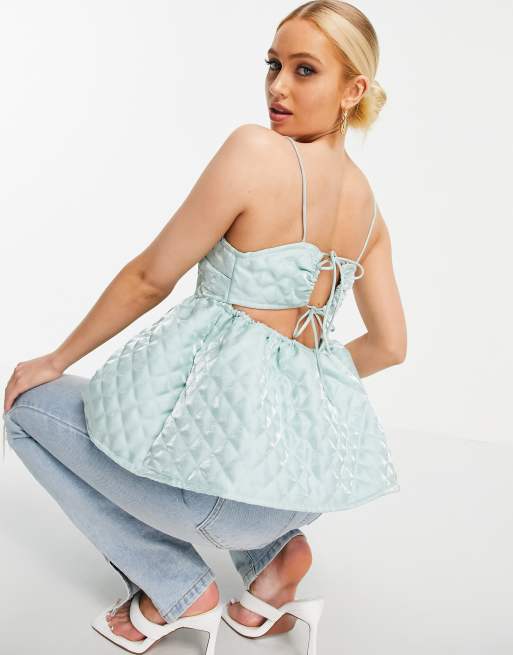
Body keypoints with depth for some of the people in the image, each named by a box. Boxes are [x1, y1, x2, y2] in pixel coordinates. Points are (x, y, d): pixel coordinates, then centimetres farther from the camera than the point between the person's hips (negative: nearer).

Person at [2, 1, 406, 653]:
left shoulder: (256, 150, -13)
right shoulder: (370, 207, 9)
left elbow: (150, 279, -6)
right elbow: (388, 346, 16)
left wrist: (57, 359, 8)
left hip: (228, 447, -7)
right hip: (316, 460, 8)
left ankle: (174, 587, 10)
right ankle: (275, 547, 18)